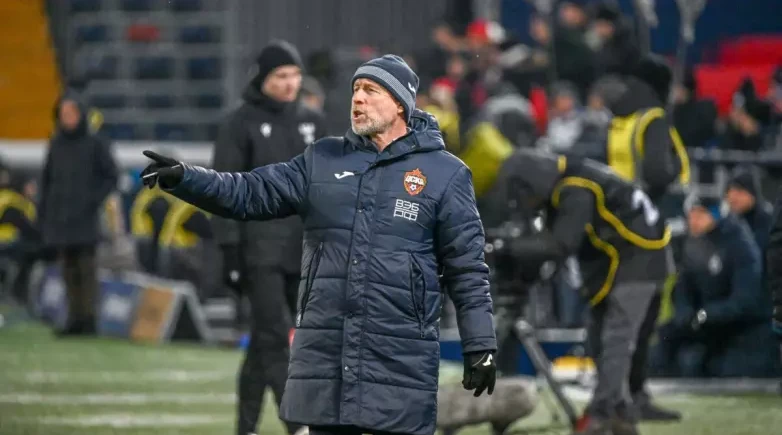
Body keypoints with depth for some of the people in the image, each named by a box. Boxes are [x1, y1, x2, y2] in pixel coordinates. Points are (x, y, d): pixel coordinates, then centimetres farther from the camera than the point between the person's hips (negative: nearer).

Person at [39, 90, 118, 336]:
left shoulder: (96, 144, -4)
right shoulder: (56, 145, 9)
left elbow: (111, 177, -2)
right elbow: (47, 179, 14)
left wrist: (94, 203, -13)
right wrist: (43, 214, 8)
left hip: (84, 216, -4)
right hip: (60, 215, 4)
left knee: (86, 267, -8)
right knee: (69, 269, 4)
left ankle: (89, 320, -6)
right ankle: (75, 320, 7)